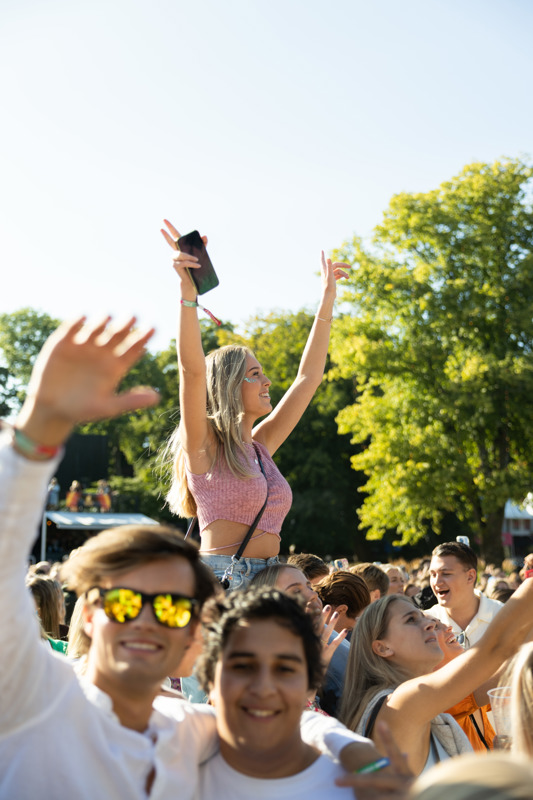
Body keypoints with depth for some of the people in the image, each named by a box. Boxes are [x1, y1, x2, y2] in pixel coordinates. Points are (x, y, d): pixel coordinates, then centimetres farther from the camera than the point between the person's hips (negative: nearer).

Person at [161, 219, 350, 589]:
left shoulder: (259, 445, 16)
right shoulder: (205, 447, -1)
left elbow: (309, 377, 22)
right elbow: (192, 369, -17)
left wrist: (327, 301, 24)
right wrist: (188, 292, -26)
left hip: (268, 586, 7)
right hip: (220, 582, -7)